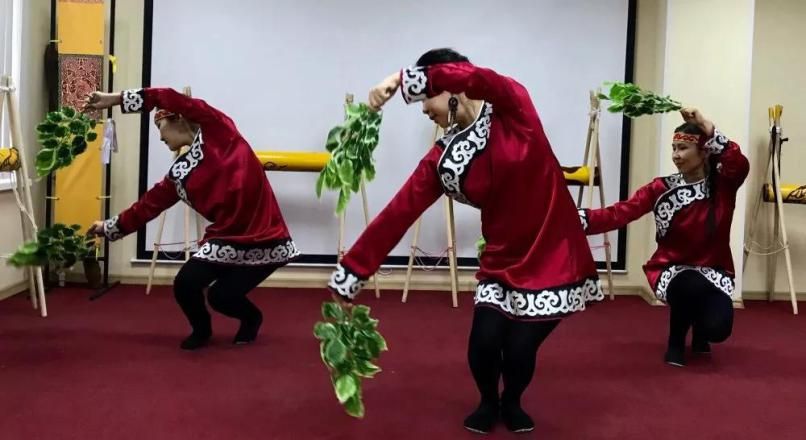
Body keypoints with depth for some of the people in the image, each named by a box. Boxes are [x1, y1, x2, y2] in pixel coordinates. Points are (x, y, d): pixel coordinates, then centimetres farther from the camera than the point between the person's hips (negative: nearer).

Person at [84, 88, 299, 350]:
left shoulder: (218, 130, -6)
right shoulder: (179, 174, 9)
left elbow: (170, 99, -15)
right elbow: (148, 205, 20)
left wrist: (117, 99, -10)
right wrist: (109, 227, 29)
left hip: (266, 242, -6)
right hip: (227, 240, 6)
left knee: (220, 296, -8)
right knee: (185, 286, -9)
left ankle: (251, 318, 28)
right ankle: (201, 329, 25)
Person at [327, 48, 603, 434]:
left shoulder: (513, 106, -10)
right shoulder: (441, 159, -1)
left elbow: (476, 77, -33)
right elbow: (397, 213, -6)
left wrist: (402, 80, -33)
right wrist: (350, 275, -9)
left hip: (553, 256, -3)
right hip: (504, 262, 3)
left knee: (520, 349, -4)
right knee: (484, 343, -9)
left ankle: (512, 402, 32)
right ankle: (488, 401, 26)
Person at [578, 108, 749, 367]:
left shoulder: (723, 184, -5)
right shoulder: (661, 189, -6)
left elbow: (740, 165, -30)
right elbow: (619, 213, -18)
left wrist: (708, 129, -34)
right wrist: (578, 218, -34)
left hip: (713, 270, 1)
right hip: (672, 270, -1)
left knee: (717, 328, -25)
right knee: (691, 286, -37)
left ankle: (700, 329, 18)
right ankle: (676, 341, -5)